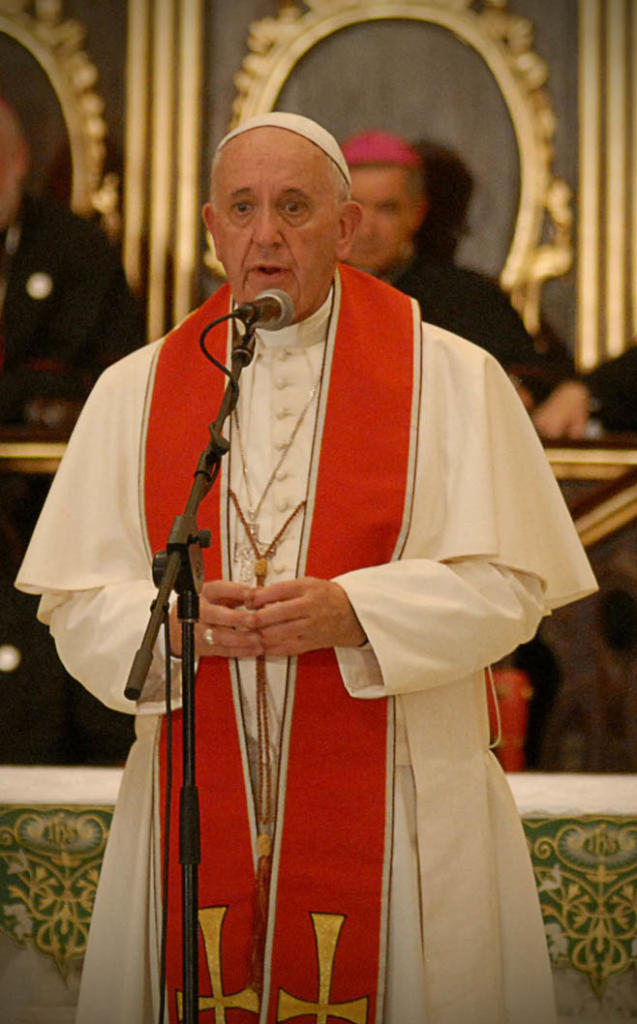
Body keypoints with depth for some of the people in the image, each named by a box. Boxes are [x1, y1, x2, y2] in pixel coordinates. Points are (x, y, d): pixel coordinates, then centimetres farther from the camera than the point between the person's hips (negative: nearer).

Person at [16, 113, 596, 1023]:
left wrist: (352, 612, -18)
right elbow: (73, 600, 5)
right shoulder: (134, 391, 8)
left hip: (392, 803, -2)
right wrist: (174, 618, -15)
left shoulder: (453, 380, 1)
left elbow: (511, 584, -4)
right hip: (201, 803, 2)